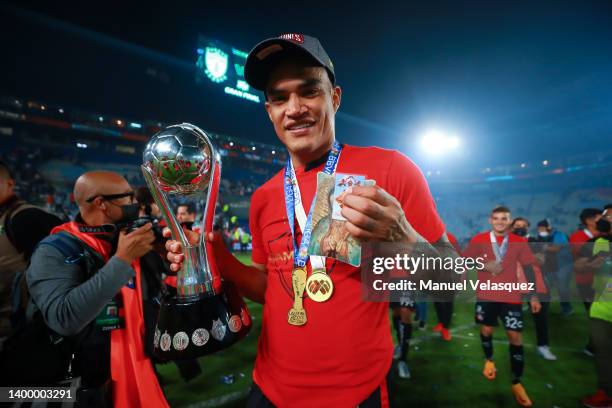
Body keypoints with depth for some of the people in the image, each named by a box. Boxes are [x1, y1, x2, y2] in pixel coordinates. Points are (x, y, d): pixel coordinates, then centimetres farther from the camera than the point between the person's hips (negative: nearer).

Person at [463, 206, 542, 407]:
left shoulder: (520, 242, -1)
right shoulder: (479, 240, -5)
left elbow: (529, 268, 3)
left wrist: (534, 296, 1)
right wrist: (484, 265, -16)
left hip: (511, 296, 1)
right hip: (486, 295, 0)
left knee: (515, 336, 1)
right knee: (486, 330, 11)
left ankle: (516, 383, 16)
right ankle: (489, 360, 41)